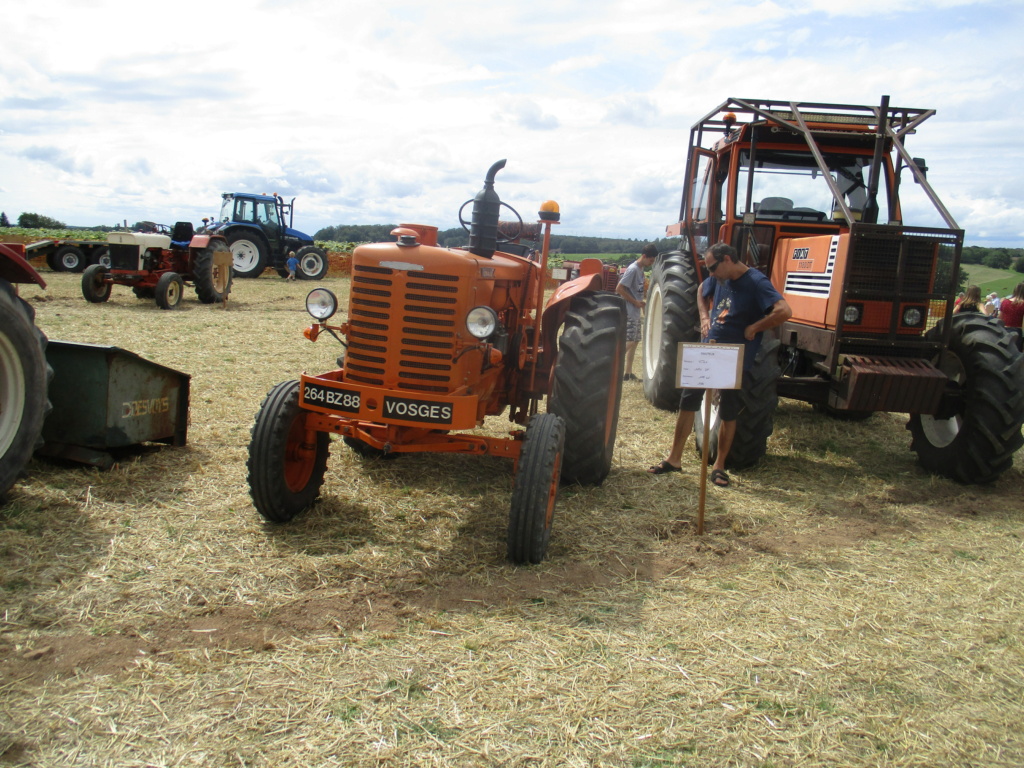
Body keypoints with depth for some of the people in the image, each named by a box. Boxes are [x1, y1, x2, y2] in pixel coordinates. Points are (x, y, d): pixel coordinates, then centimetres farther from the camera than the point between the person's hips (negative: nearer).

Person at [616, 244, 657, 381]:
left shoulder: (641, 269, 12)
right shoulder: (633, 269, -16)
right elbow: (619, 289, -21)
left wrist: (640, 302, 7)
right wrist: (635, 302, -15)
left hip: (636, 312, 10)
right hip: (629, 312, -10)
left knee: (635, 342, 11)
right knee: (629, 342, -13)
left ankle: (628, 373, 16)